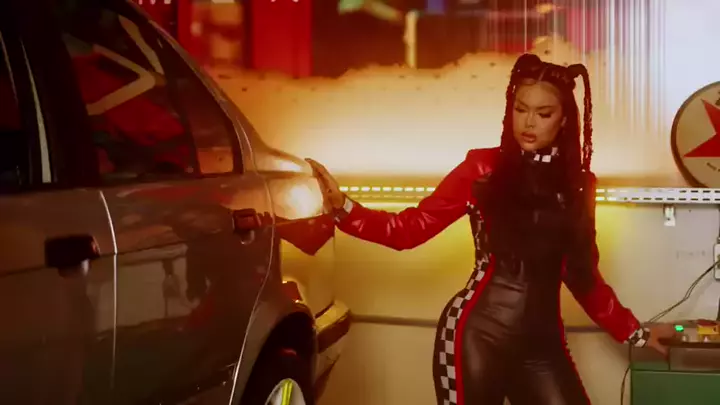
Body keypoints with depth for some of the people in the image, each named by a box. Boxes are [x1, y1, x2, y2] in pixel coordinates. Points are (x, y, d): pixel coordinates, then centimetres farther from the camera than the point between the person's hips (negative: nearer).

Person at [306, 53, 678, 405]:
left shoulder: (577, 183, 10)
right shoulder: (484, 167, -1)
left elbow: (583, 274, 17)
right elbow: (409, 228, -5)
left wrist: (635, 332, 19)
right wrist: (341, 207, -18)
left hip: (542, 343, 4)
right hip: (477, 335, -3)